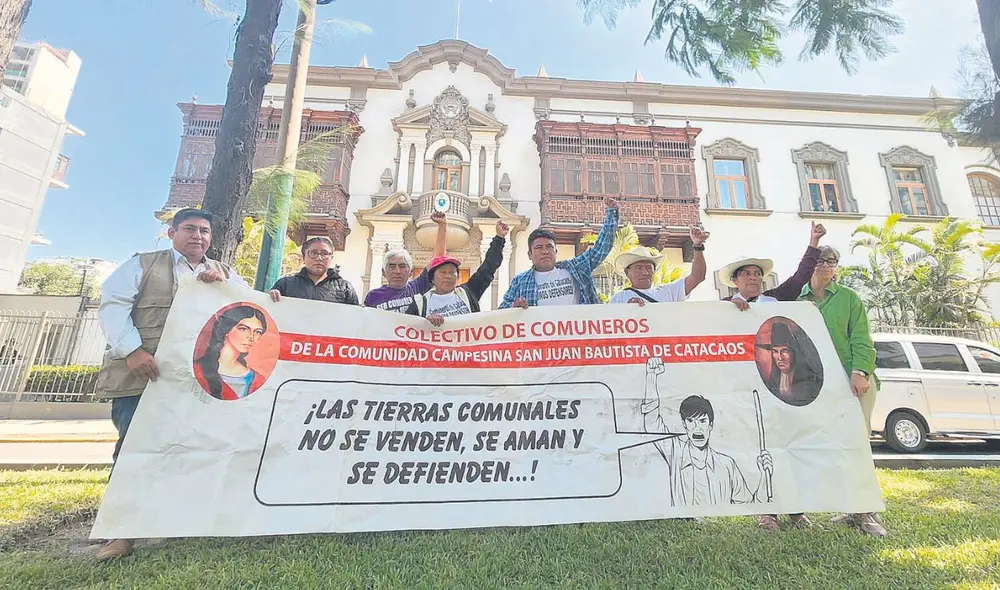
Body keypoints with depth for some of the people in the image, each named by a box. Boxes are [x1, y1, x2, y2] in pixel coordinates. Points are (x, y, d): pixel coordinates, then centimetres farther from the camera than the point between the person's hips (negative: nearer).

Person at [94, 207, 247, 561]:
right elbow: (112, 305, -1)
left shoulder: (222, 273, 18)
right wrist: (132, 349, -16)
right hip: (141, 374, -2)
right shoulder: (143, 264, 10)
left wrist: (223, 282, -9)